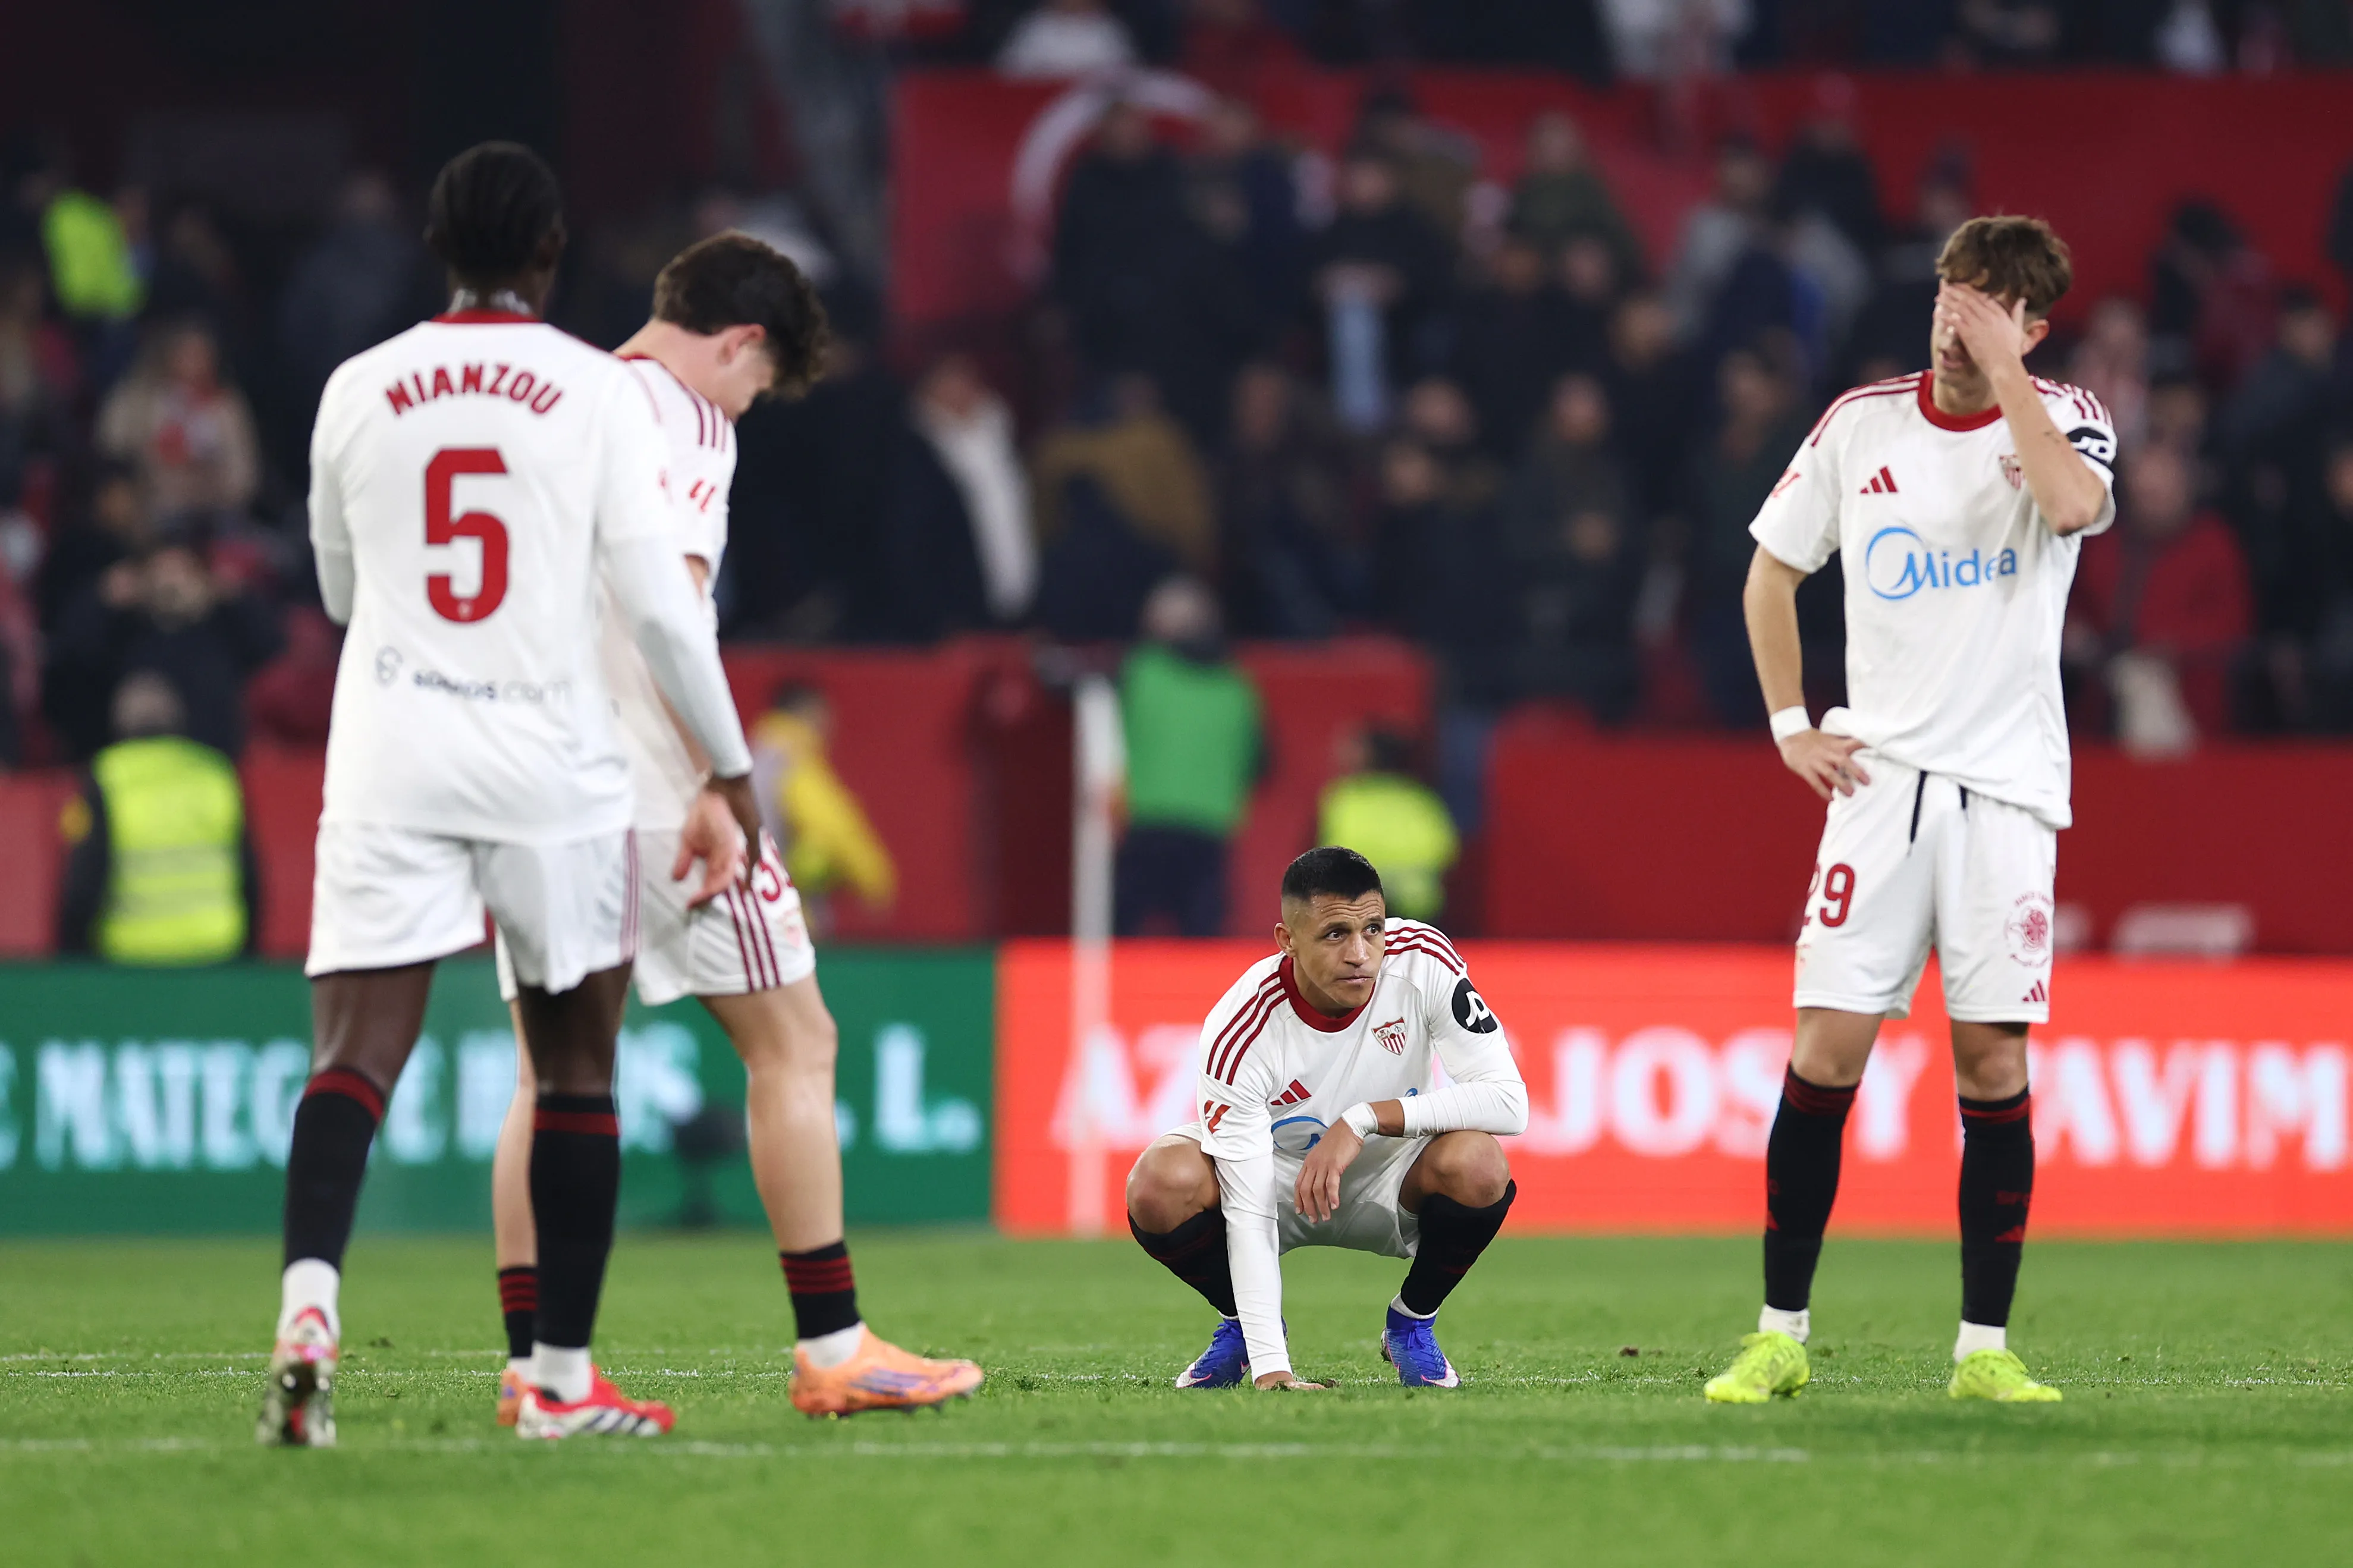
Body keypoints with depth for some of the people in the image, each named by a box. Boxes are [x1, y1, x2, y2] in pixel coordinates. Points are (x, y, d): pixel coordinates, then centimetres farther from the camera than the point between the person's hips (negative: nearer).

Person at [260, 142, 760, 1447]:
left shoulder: (358, 391, 6)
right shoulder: (600, 392, -2)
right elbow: (660, 603, -4)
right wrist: (728, 774, 5)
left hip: (389, 759, 2)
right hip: (552, 765, -1)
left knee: (354, 1055, -6)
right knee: (576, 1066, 11)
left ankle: (309, 1304, -31)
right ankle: (563, 1380, 12)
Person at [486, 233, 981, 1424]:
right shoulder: (682, 416, -7)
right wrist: (718, 780, -20)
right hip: (645, 784, -7)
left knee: (549, 1078, 7)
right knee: (793, 1047, 3)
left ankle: (530, 1365, 1)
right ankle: (832, 1350, 1)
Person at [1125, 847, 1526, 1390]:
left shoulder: (1423, 961, -25)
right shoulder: (1239, 1035, -30)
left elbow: (1509, 1101, -28)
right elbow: (1248, 1212, -31)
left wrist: (1364, 1121, -37)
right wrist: (1269, 1366, -39)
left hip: (1390, 1181, 1)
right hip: (1276, 1173, -1)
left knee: (1477, 1163, -33)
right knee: (1161, 1185, -32)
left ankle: (1412, 1323, -1)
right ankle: (1241, 1322, 2)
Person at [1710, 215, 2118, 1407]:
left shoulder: (2063, 418, -1)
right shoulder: (1862, 423, 6)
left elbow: (2073, 505, -25)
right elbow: (1774, 567, 17)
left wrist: (2004, 369, -18)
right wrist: (1790, 723, 7)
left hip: (2009, 787, -1)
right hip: (1881, 773, 1)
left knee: (1994, 1061, -3)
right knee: (1827, 1045, -6)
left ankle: (1985, 1347, 4)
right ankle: (1780, 1336, 1)